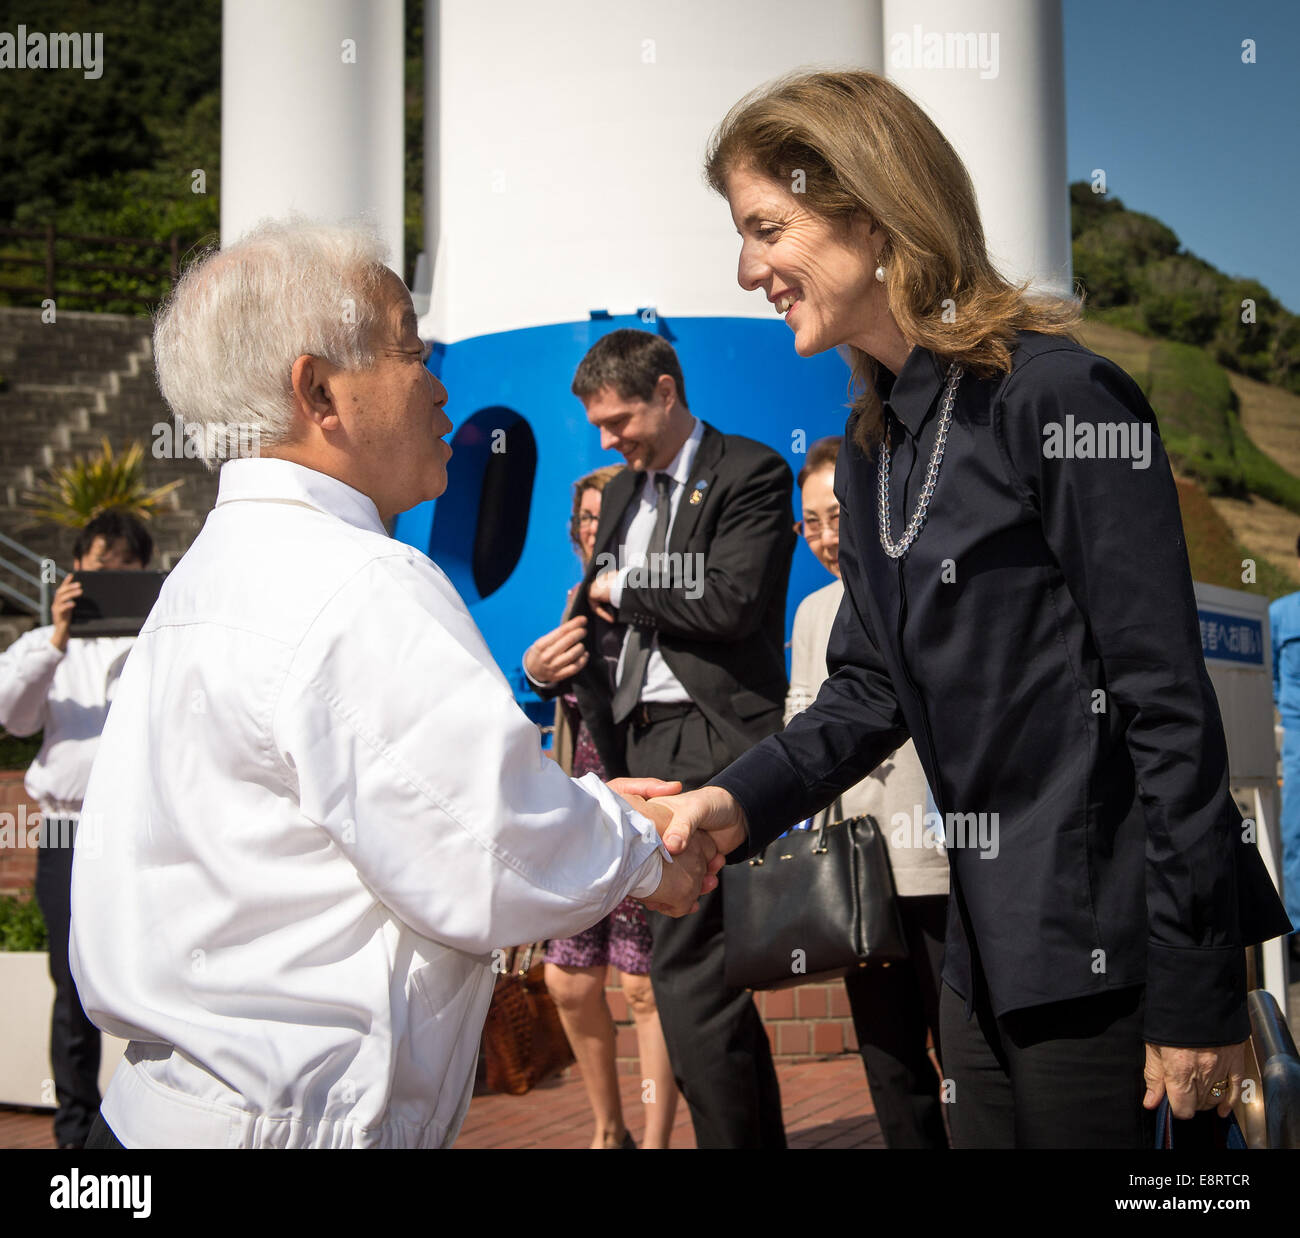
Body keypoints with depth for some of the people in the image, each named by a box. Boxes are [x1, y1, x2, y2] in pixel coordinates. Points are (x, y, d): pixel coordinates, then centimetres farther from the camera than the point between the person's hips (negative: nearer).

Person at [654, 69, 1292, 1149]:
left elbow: (1170, 704, -17)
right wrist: (740, 802, -7)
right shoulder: (873, 445, 10)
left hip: (1104, 944, -8)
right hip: (988, 940, 8)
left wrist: (1195, 994, -17)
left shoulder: (1062, 400, -16)